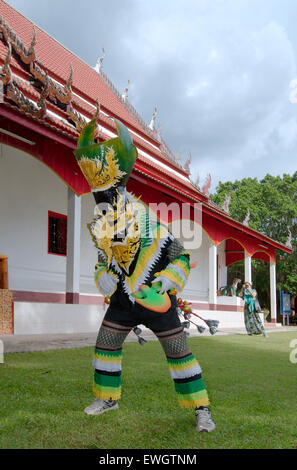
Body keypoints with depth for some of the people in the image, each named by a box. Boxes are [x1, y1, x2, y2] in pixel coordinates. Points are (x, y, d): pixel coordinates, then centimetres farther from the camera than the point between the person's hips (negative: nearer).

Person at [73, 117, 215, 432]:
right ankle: (108, 398, 28)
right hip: (124, 300, 5)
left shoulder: (151, 226, -18)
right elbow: (104, 264, 16)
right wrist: (104, 279, -5)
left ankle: (200, 408, 9)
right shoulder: (101, 232, 1)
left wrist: (165, 283, -22)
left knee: (178, 352, -3)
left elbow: (181, 258, -10)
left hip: (157, 300, -5)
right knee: (104, 346, 7)